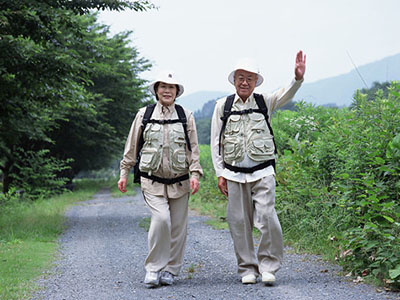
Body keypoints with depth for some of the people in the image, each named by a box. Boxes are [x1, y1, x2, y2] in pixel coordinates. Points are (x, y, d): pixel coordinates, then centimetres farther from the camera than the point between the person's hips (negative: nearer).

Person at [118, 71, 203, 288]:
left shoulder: (186, 116, 8)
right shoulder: (144, 115, 6)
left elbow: (193, 148, 8)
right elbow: (131, 147, 12)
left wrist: (195, 174, -3)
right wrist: (124, 173, 11)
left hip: (179, 182, 2)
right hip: (152, 181, -2)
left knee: (178, 226, 2)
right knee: (161, 218, -20)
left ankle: (170, 270, 18)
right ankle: (153, 268, -7)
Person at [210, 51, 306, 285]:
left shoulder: (265, 102, 7)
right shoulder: (223, 106, 7)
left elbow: (286, 95, -12)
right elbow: (216, 142, 8)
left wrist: (298, 78, -33)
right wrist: (220, 174, 3)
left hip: (263, 172, -1)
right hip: (235, 174, 1)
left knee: (267, 217, -12)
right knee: (239, 222, 2)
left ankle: (268, 266, 1)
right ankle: (248, 269, 14)